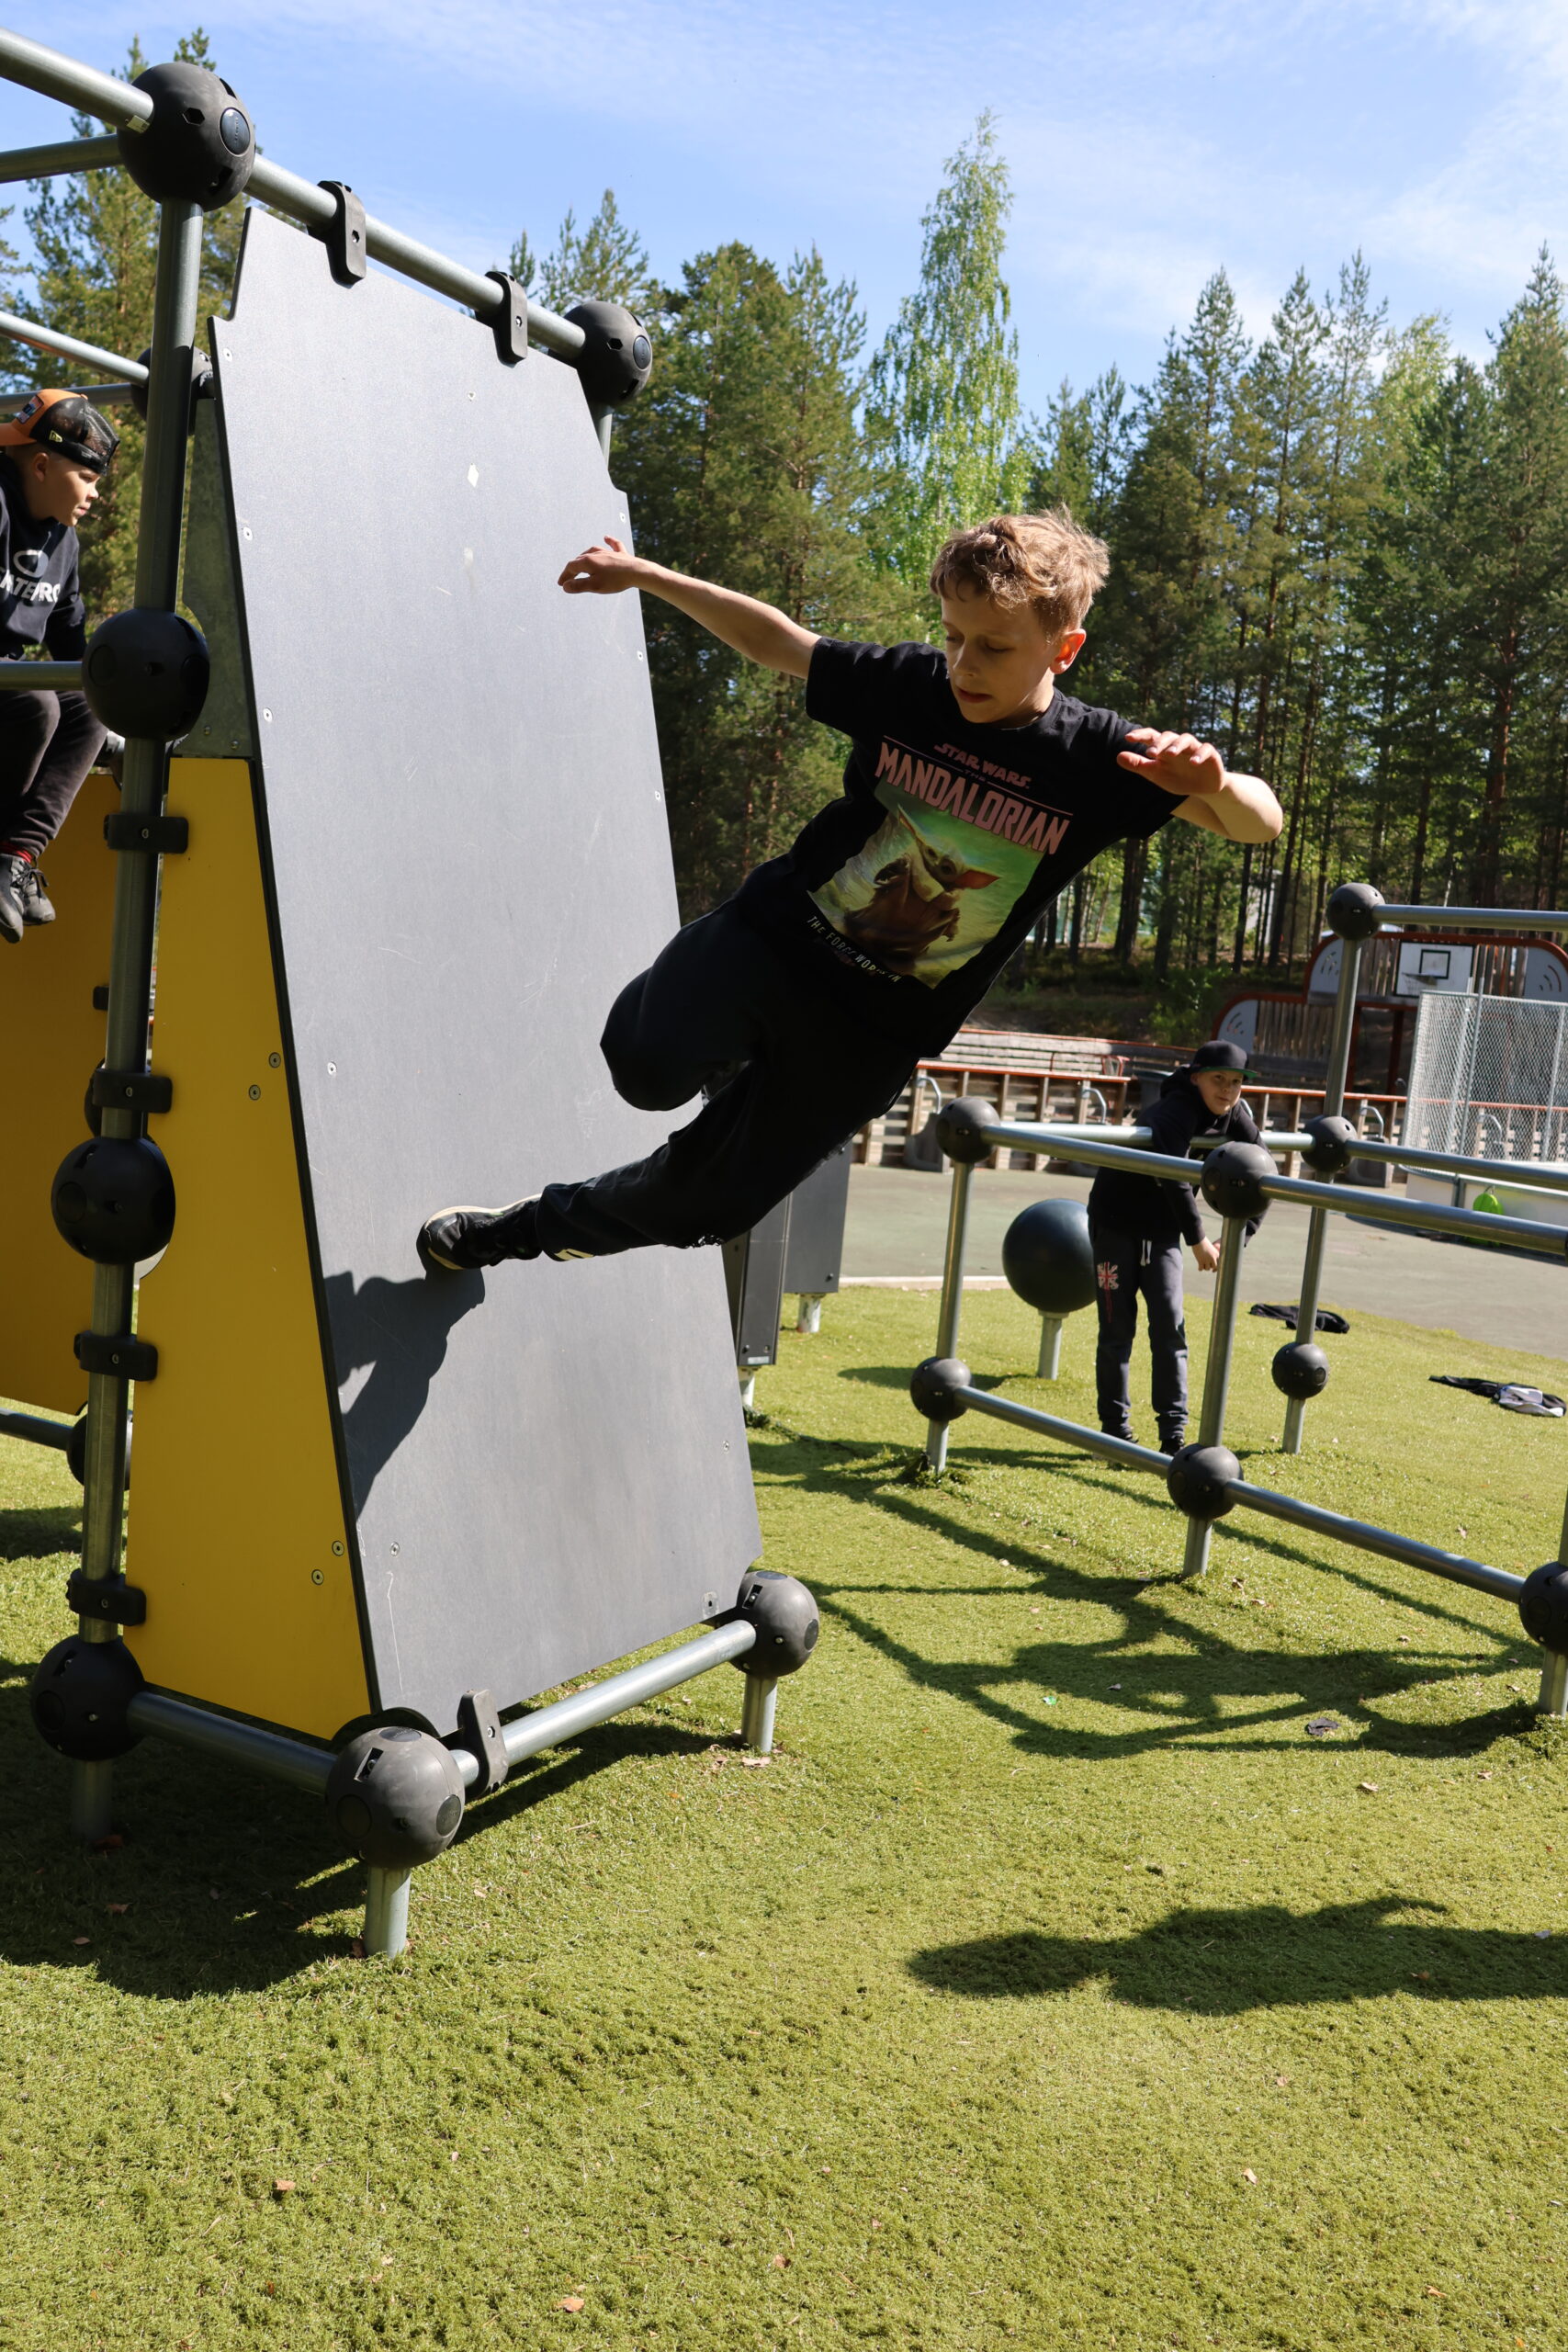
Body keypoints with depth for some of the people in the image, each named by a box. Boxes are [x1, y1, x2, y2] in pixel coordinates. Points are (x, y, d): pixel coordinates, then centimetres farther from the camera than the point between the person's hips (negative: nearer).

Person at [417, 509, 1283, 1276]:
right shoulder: (908, 683, -7)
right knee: (647, 1067, -25)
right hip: (771, 934, 1)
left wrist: (1215, 783, -39)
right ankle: (745, 1063, 13)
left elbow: (1261, 823, -15)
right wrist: (642, 573, 8)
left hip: (871, 1034, -1)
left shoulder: (1098, 760, -13)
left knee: (704, 1202, 4)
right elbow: (779, 641, 9)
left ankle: (540, 1225, 34)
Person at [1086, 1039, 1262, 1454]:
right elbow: (1174, 1176, -38)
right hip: (1117, 1223, -5)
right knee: (1118, 1329, 1)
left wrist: (1239, 1237, -11)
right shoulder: (1176, 1111, -26)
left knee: (1170, 1325, -4)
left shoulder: (1236, 1118, -5)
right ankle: (1115, 1428, 11)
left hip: (1163, 1231, 5)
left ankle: (1174, 1431, -3)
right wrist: (1197, 1240, -34)